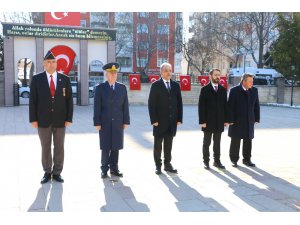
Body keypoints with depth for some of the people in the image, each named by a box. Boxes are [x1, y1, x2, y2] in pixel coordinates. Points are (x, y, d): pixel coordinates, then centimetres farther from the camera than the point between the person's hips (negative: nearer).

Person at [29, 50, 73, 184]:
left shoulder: (65, 79, 2)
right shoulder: (36, 79, -1)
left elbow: (69, 100, 1)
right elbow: (32, 100, -2)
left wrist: (69, 118, -5)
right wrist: (33, 119, -8)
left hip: (60, 120, 1)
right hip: (43, 120, -1)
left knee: (59, 148, 7)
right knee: (45, 148, 9)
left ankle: (57, 173, 19)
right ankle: (47, 173, 22)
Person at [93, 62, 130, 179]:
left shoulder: (122, 88, 8)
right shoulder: (100, 88, 0)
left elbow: (125, 106, 6)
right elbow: (97, 107, -3)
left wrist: (126, 121, 1)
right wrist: (97, 123, -8)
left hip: (118, 123, 2)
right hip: (105, 123, -2)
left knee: (116, 147, 7)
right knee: (105, 147, 3)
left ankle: (114, 168, 18)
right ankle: (104, 169, 15)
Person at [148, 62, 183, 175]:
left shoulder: (176, 85, 9)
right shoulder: (156, 85, -3)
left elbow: (179, 103, 9)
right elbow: (151, 104, -6)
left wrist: (179, 119, 2)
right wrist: (154, 120, -12)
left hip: (172, 121, 3)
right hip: (160, 121, -3)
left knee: (168, 144, 11)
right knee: (158, 144, 6)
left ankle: (167, 164, 22)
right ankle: (158, 166, 16)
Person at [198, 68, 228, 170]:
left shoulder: (223, 89, 8)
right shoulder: (205, 89, -4)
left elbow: (225, 105, 9)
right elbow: (201, 106, -7)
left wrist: (226, 119, 3)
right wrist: (202, 121, -13)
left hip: (219, 121, 3)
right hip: (208, 121, -3)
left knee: (217, 143, 11)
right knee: (206, 143, 6)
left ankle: (217, 161, 20)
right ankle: (206, 162, 15)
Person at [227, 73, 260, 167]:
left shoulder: (254, 90, 6)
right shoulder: (234, 90, -8)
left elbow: (256, 105, 9)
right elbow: (230, 106, -10)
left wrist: (257, 118, 5)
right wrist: (230, 120, -13)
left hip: (249, 121, 4)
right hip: (237, 121, -4)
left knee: (248, 141, 9)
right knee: (235, 141, 5)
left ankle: (247, 159, 22)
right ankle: (234, 160, 17)